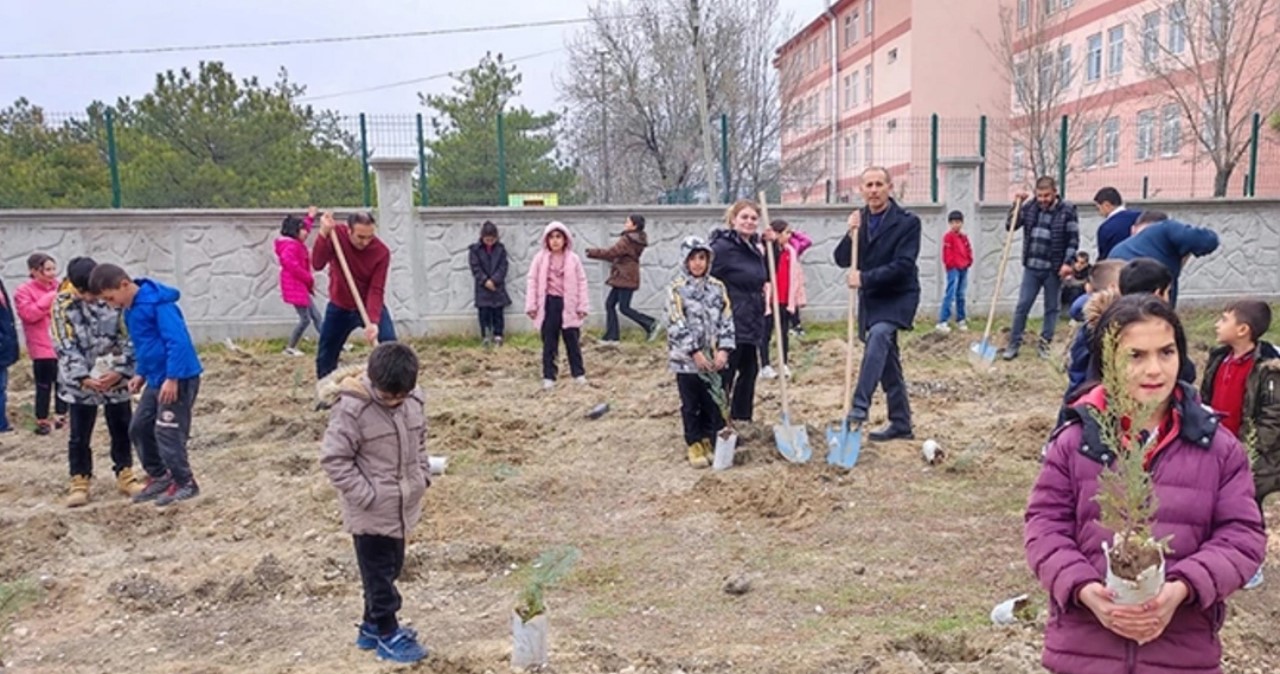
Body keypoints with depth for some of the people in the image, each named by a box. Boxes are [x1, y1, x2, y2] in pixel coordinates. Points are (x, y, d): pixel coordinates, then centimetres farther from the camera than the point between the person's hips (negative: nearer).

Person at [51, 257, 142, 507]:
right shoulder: (63, 305, -10)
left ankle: (124, 476, 24)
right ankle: (79, 482, 18)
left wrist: (120, 372, -17)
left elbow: (129, 338, -6)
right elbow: (65, 347, -10)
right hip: (80, 383, -1)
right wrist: (83, 378, -19)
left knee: (122, 430, 10)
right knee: (79, 436, 6)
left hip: (116, 380, 1)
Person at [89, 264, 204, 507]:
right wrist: (141, 374, 18)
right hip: (157, 380, 10)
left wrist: (172, 378, -25)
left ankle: (185, 483, 6)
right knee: (139, 428, 14)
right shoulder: (131, 310, 10)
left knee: (167, 431, -7)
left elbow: (178, 341, -24)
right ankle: (159, 476, 27)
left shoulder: (158, 303, -19)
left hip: (178, 378, -10)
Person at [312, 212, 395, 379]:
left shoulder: (382, 252, -21)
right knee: (325, 356, 7)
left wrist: (373, 322, -36)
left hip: (370, 307, -2)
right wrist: (324, 233, -42)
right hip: (339, 307, 2)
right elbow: (317, 265, -29)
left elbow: (376, 290, -23)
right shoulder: (336, 234, -17)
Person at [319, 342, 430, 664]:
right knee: (379, 574, 7)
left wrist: (422, 476, 5)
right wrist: (365, 495, -19)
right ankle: (388, 634, 23)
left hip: (403, 506, 7)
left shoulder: (415, 400, -3)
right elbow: (333, 458, -18)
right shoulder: (352, 409, -22)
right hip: (372, 512, -7)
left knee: (391, 569, 19)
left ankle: (373, 626, 36)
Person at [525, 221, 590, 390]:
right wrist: (531, 305, -5)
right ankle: (548, 377, 11)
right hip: (549, 303, 0)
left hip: (568, 304, 0)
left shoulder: (573, 259, -1)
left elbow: (581, 282, 1)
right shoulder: (540, 258, -1)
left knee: (572, 341, 9)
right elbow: (532, 281, 0)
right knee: (549, 343, 5)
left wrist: (582, 306, -2)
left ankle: (579, 373, 21)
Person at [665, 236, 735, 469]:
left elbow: (726, 319, 3)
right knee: (691, 404, 7)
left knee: (715, 403, 9)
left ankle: (711, 441, 23)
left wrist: (723, 350, -9)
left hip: (714, 357, 3)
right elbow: (677, 325, -12)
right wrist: (695, 352, -17)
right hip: (687, 358, -3)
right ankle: (695, 445, 18)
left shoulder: (717, 287, 5)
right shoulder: (676, 288, -6)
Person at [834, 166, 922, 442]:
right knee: (887, 359, 10)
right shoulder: (859, 218, 5)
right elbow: (842, 260, 2)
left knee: (879, 334, -32)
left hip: (898, 297, -6)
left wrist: (864, 278, -21)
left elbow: (903, 265, -19)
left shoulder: (907, 222, -11)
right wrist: (851, 233, -15)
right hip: (870, 299, 6)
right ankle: (900, 423, 20)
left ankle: (860, 406, -36)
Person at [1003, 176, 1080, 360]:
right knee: (1022, 306, 1)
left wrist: (1067, 263, -15)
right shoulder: (1030, 207, 3)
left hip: (1054, 269, -2)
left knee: (1051, 308, 8)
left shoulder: (1067, 210, -6)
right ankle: (1013, 344, 6)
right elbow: (1011, 226, 8)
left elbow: (1074, 240, -6)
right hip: (1031, 267, 2)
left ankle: (1045, 344, 17)